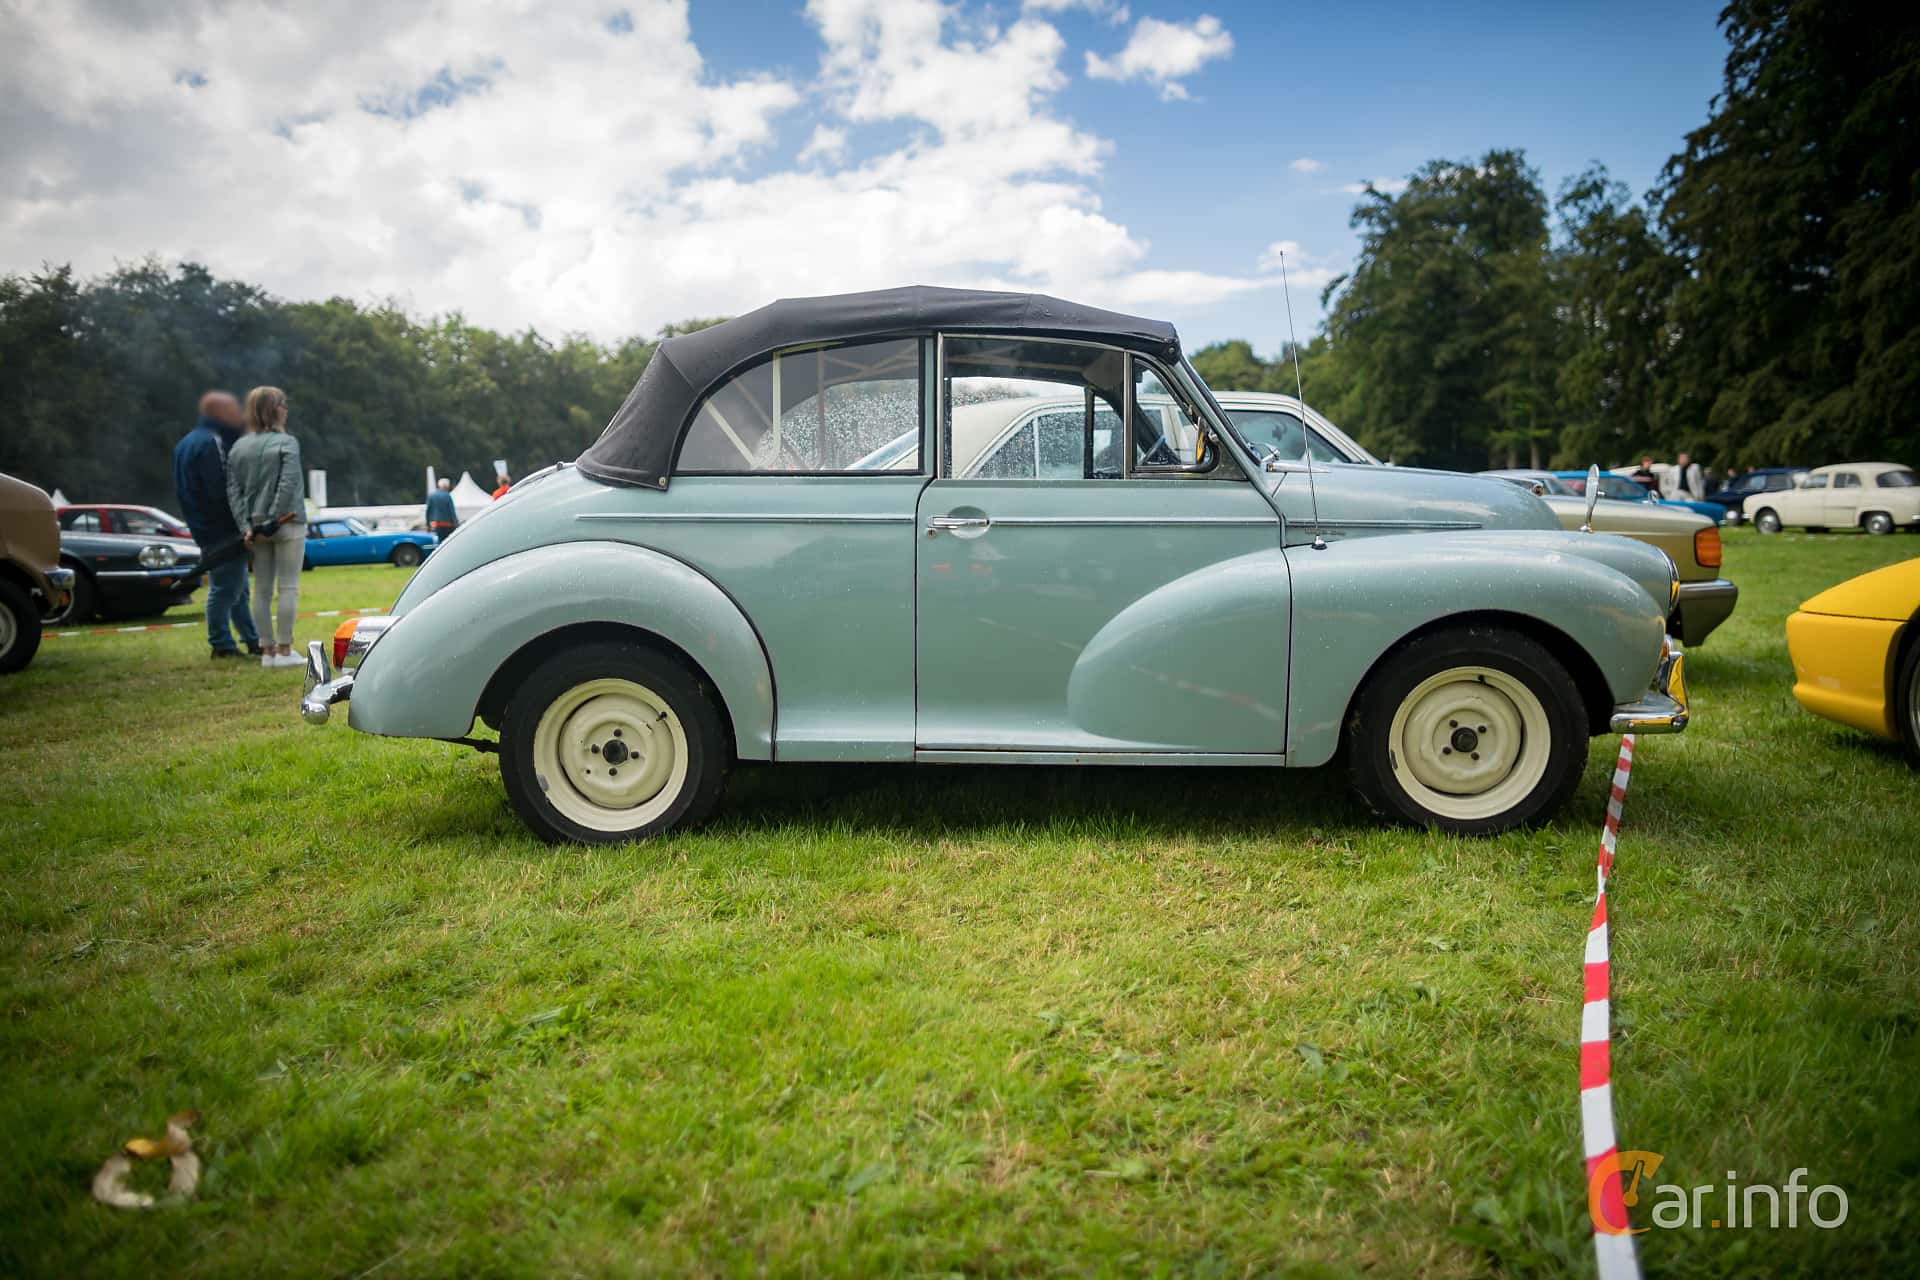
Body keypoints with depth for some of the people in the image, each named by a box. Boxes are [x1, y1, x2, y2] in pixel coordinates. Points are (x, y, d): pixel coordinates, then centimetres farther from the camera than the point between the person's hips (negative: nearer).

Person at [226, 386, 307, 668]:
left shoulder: (237, 448, 10)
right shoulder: (286, 443, -6)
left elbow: (233, 491, 4)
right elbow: (288, 484, -17)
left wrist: (246, 526, -1)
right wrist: (273, 520, -14)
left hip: (255, 527, 5)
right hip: (288, 524, -5)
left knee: (262, 590, 9)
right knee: (287, 587, -1)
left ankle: (269, 651, 12)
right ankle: (284, 650, 0)